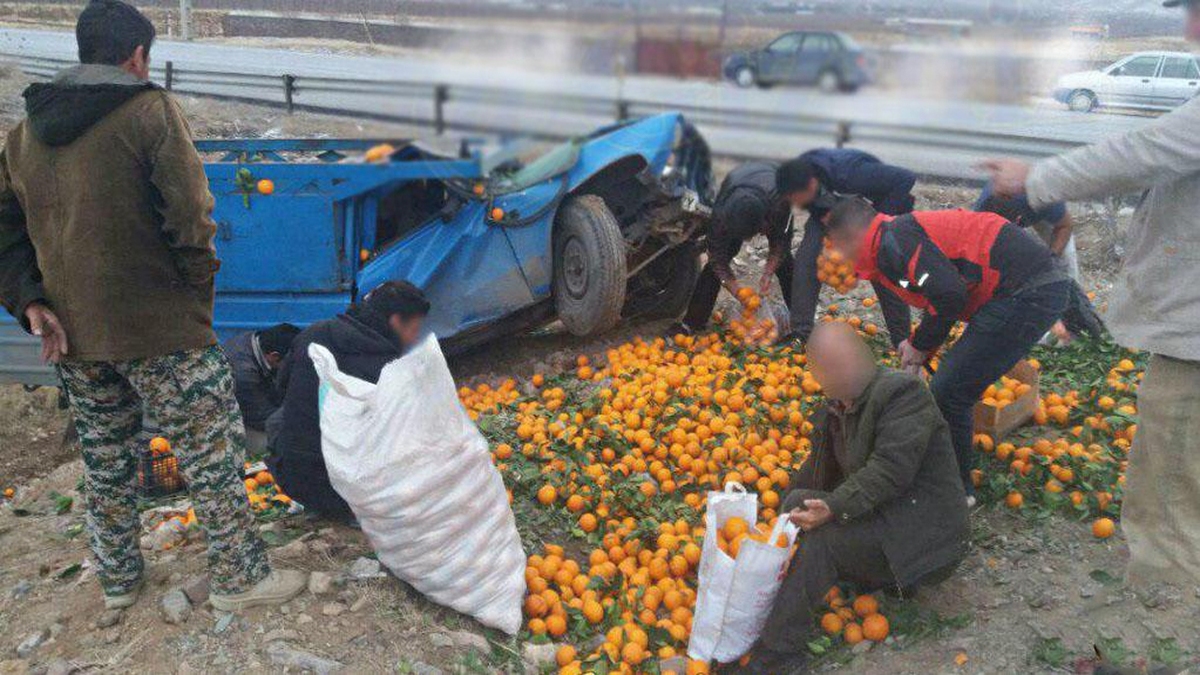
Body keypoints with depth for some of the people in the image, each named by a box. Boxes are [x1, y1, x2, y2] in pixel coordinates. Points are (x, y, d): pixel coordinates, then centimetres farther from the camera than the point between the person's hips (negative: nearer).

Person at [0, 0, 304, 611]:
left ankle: (117, 579, 33)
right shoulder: (149, 110, -10)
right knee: (211, 450, 5)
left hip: (72, 333, 7)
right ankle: (239, 577, 13)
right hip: (159, 328, -7)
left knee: (105, 460, 20)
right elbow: (190, 216, -16)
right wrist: (199, 297, -4)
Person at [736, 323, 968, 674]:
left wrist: (834, 506, -38)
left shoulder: (903, 392, -18)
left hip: (926, 534, -9)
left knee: (822, 540, -26)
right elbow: (820, 467, 18)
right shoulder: (841, 406, 11)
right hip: (884, 515, 9)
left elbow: (890, 470, -30)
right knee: (799, 500, -3)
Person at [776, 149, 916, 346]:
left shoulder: (848, 173, -43)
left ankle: (903, 342, 4)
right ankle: (800, 334, -5)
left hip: (876, 209, -5)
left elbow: (906, 179, -36)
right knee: (806, 258, -14)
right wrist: (824, 217, -23)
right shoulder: (798, 177, -24)